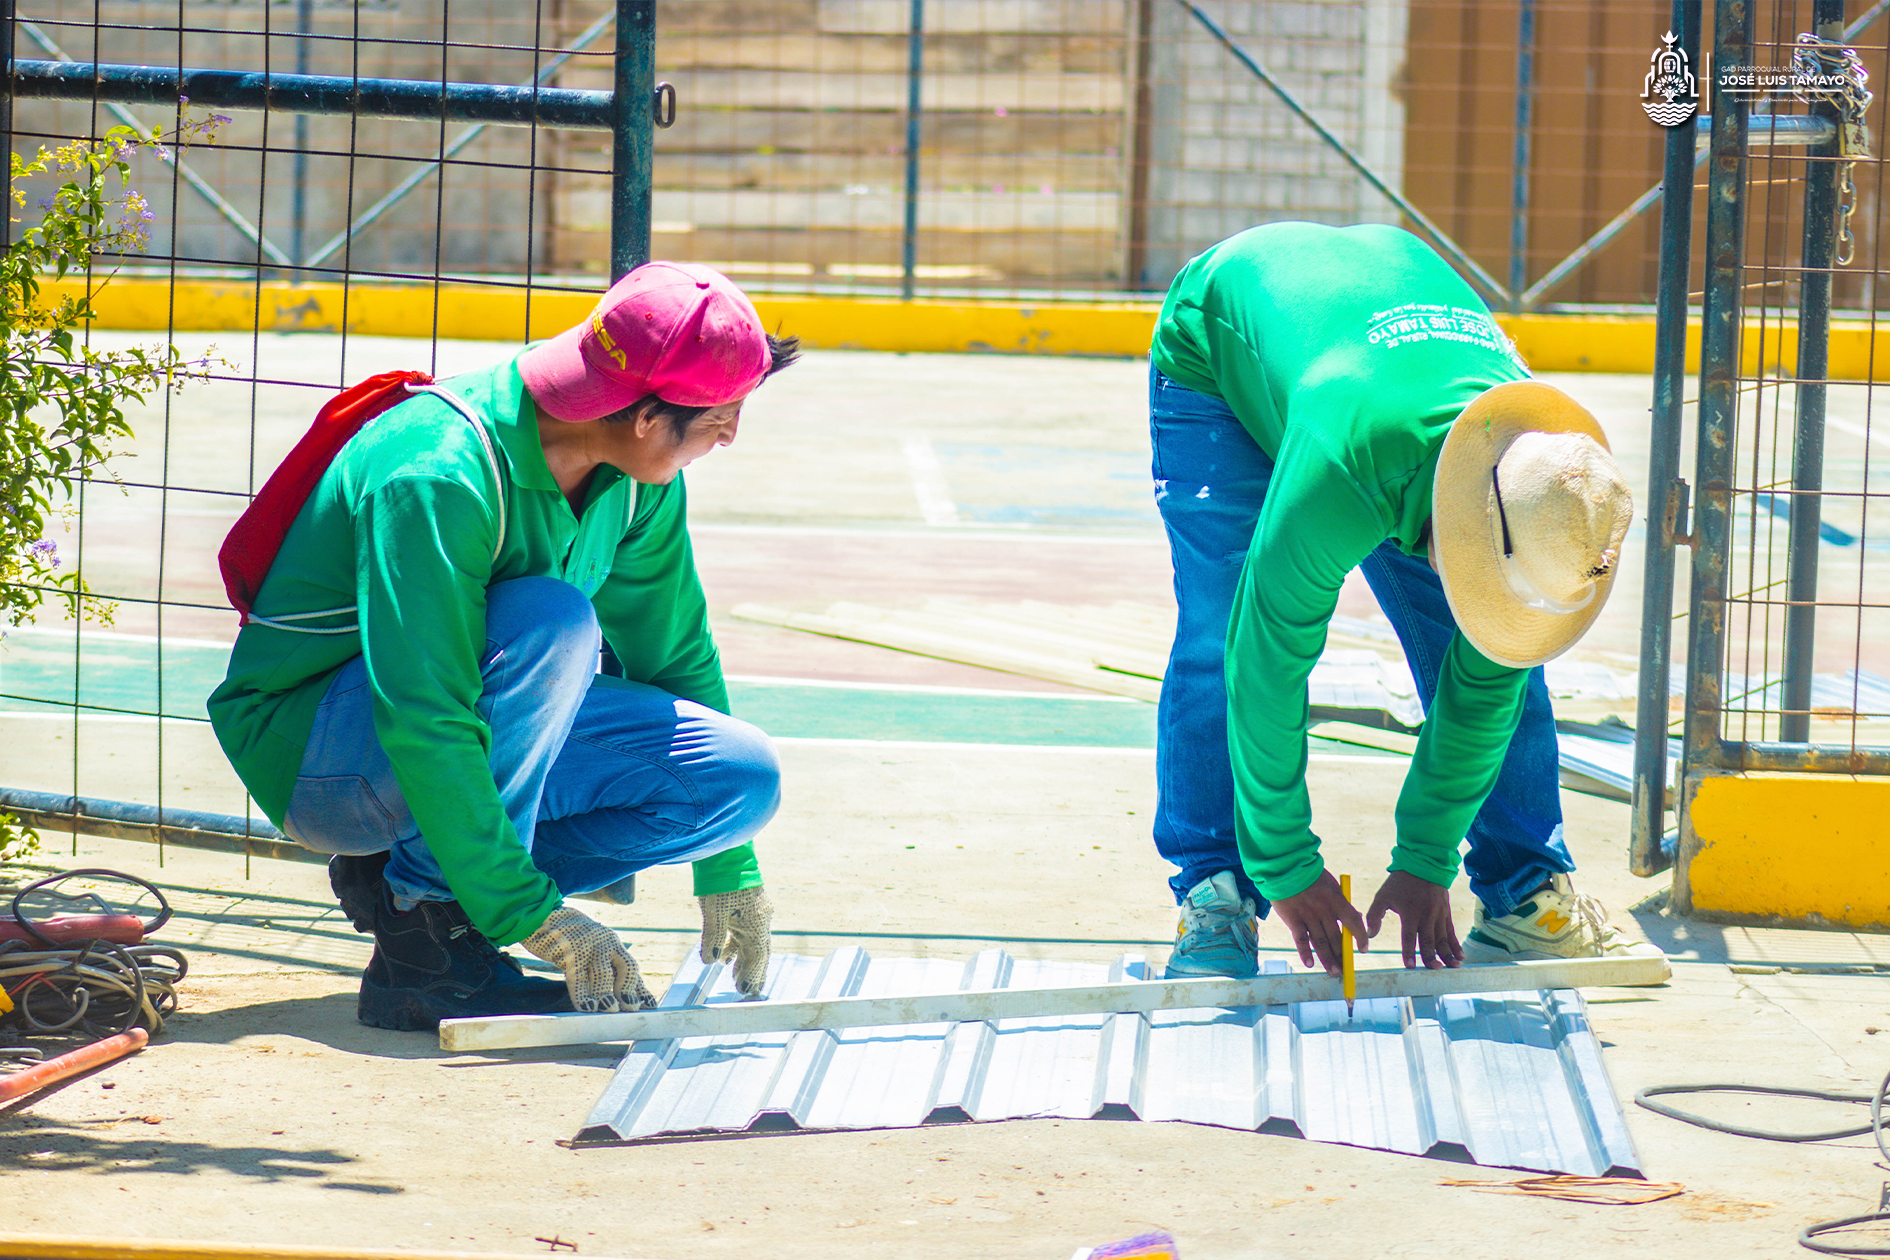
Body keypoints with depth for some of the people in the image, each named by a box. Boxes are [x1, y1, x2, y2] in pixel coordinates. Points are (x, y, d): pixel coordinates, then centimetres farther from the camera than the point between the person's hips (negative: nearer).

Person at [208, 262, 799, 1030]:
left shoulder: (635, 479, -5)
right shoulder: (438, 475, -30)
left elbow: (676, 653, 9)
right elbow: (425, 727, -34)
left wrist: (729, 872, 9)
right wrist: (530, 913, -35)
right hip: (312, 750, -8)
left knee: (745, 778, -10)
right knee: (553, 619, -33)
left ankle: (402, 872, -3)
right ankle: (424, 933, -24)